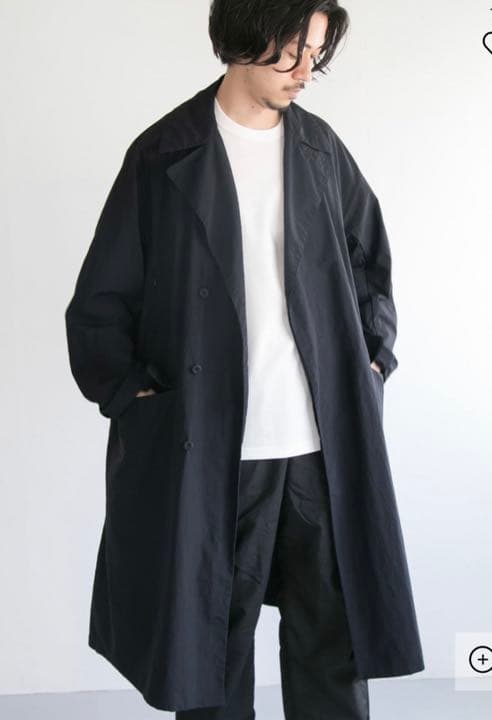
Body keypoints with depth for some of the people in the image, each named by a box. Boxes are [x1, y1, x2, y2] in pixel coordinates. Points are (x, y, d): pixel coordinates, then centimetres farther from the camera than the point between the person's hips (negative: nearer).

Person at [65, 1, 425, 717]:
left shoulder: (323, 150, 9)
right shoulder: (166, 156, -2)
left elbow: (371, 264, 19)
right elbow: (100, 302, 1)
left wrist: (374, 358, 7)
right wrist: (130, 393, -7)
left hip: (325, 445, 3)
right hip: (211, 451, -3)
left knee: (334, 642, 9)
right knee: (211, 645, 9)